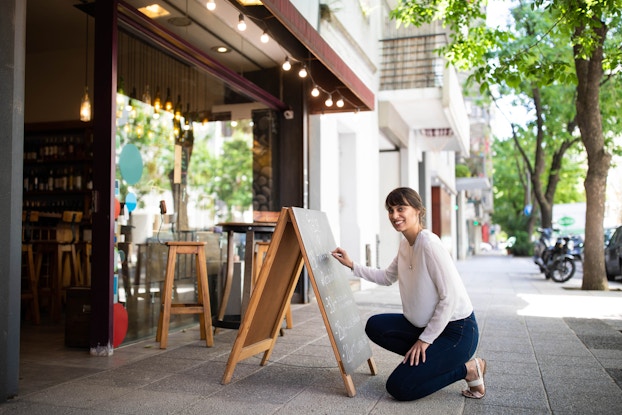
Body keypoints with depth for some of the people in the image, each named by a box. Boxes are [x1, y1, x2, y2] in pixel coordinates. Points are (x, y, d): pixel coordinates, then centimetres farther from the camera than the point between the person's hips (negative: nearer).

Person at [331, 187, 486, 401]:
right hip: (427, 325, 9)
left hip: (456, 330, -9)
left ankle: (467, 369, 2)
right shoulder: (405, 244, 5)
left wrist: (425, 339, -16)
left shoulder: (429, 245, -22)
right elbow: (387, 277, 20)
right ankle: (430, 359, 7)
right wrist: (352, 266, 10)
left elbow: (450, 298, -23)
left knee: (399, 388, -11)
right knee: (375, 326, 2)